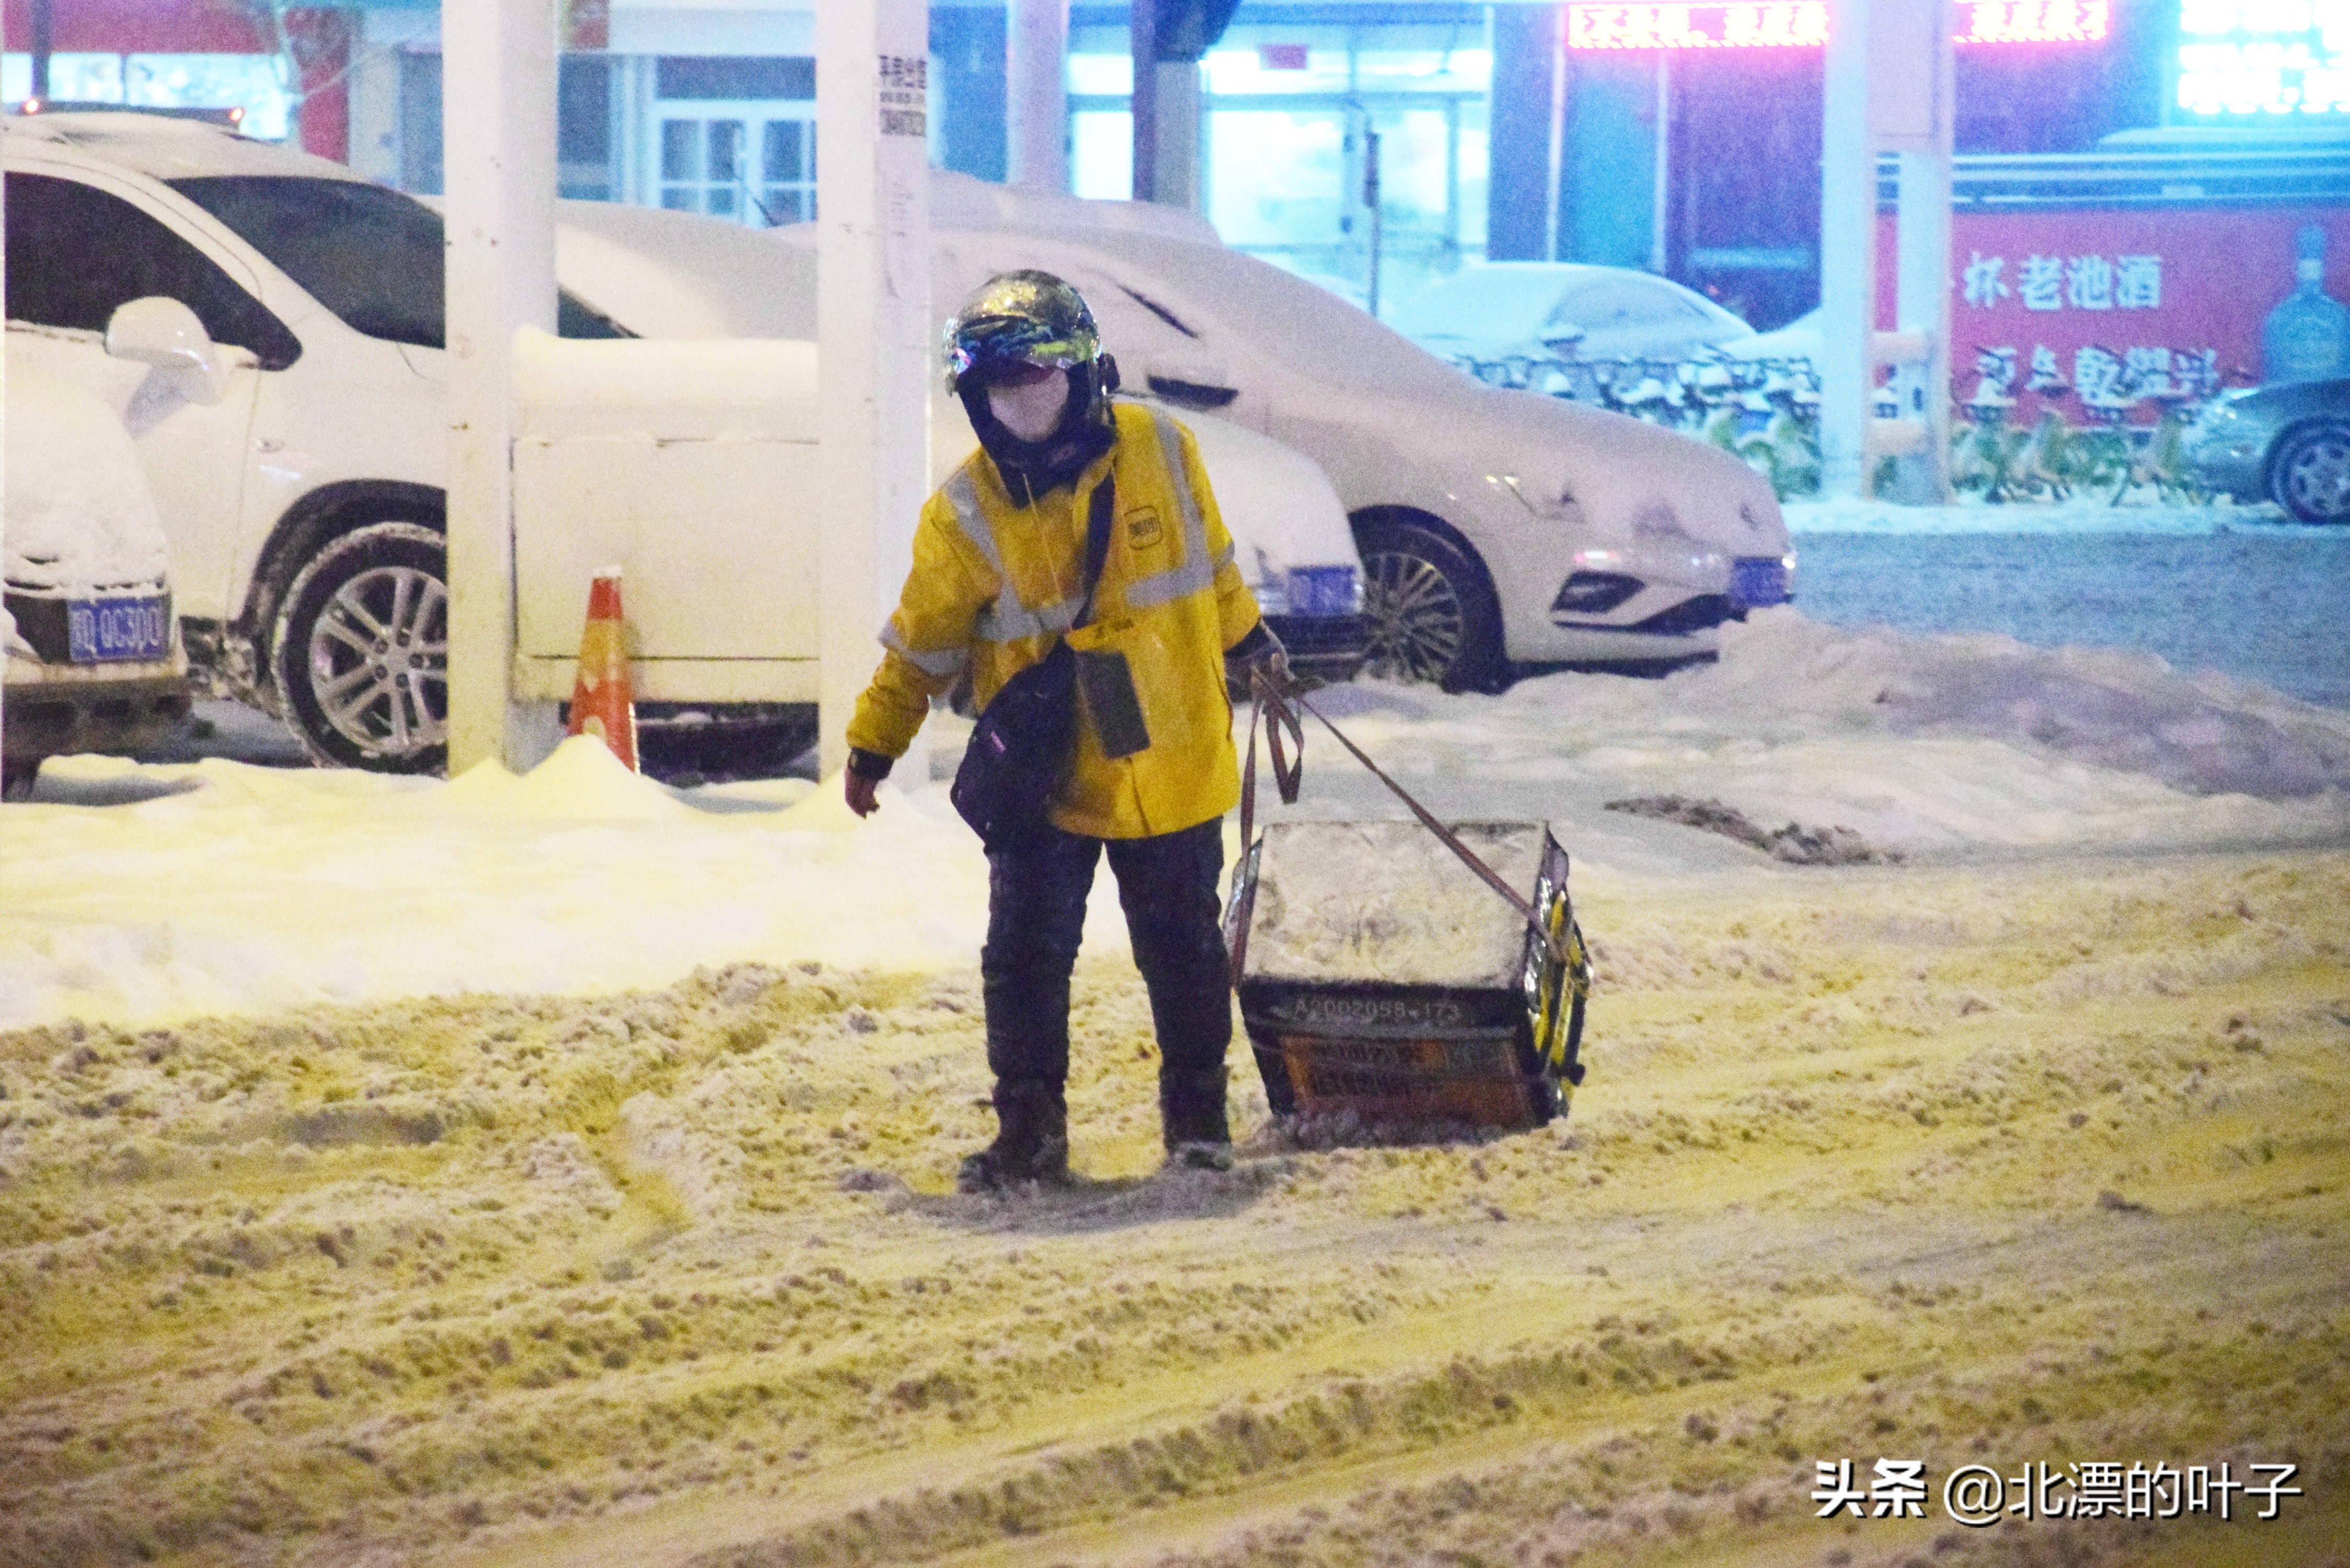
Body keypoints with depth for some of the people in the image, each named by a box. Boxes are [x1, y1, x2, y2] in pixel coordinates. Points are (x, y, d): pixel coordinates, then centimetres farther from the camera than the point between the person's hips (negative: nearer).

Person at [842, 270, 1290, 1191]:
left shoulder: (1160, 453, -6)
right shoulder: (966, 514, -10)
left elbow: (1208, 563, 13)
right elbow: (923, 641, 2)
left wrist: (1245, 641, 26)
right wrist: (873, 746, 6)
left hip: (1171, 766, 1)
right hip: (1043, 780, -1)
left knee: (1183, 952, 10)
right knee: (1026, 956, -4)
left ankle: (1198, 1118, 26)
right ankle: (1028, 1131, 8)